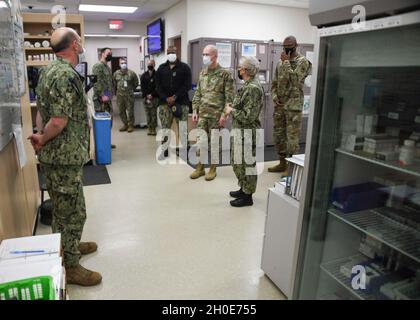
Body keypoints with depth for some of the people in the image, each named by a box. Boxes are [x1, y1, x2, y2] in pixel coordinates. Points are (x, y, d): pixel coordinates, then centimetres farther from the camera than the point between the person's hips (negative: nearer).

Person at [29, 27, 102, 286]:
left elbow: (42, 110, 14)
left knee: (65, 209, 23)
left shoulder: (50, 70, 13)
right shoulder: (66, 75, -20)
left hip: (59, 154, 10)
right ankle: (69, 267, 16)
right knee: (72, 212, 2)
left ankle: (70, 246, 41)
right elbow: (59, 120, -26)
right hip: (64, 156, -10)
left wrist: (40, 136, 3)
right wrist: (43, 140, -10)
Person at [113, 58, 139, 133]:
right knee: (121, 111, 10)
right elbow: (114, 83, 18)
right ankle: (125, 124, 23)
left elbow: (136, 83, 6)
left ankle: (131, 125, 11)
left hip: (129, 95, -4)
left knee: (130, 111, -2)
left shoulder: (131, 73, -5)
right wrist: (118, 90, 15)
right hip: (119, 95, 4)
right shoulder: (116, 73, 5)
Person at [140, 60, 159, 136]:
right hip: (146, 98, 3)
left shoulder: (157, 75, 2)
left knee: (154, 114, -2)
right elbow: (142, 87, 6)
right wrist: (146, 95, -7)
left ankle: (154, 129, 4)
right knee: (148, 114, 4)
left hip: (154, 98, -3)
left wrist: (152, 95, -12)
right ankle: (149, 129, 10)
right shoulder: (144, 75, 11)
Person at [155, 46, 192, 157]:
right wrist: (166, 98, -8)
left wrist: (175, 97, -12)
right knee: (165, 126, 0)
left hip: (181, 101, -2)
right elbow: (158, 86, 9)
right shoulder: (161, 68, 14)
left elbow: (187, 85, -3)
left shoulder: (184, 67, 5)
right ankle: (165, 148, 9)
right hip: (165, 102, 2)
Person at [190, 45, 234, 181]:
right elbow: (197, 94, 13)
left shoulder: (224, 74, -7)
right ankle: (200, 167, 21)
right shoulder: (202, 73, 10)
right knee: (200, 141, 7)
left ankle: (213, 169, 18)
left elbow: (229, 97, -10)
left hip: (217, 114, -5)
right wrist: (195, 110, 7)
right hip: (202, 114, 5)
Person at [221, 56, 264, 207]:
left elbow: (248, 116, -25)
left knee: (246, 164, 2)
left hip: (247, 133, -10)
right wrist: (228, 111, 9)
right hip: (240, 131, 10)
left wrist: (231, 111, -12)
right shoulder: (248, 85, 10)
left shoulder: (253, 88, -21)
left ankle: (247, 197, 15)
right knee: (238, 162, 20)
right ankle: (243, 189, 35)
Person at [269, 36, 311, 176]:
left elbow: (294, 79, -19)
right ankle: (282, 163, 25)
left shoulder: (303, 62, -4)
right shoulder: (281, 63, 14)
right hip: (279, 105, 7)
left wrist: (286, 62, -13)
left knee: (292, 137, -3)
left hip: (293, 106, -7)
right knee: (278, 135, 12)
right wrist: (274, 96, 1)